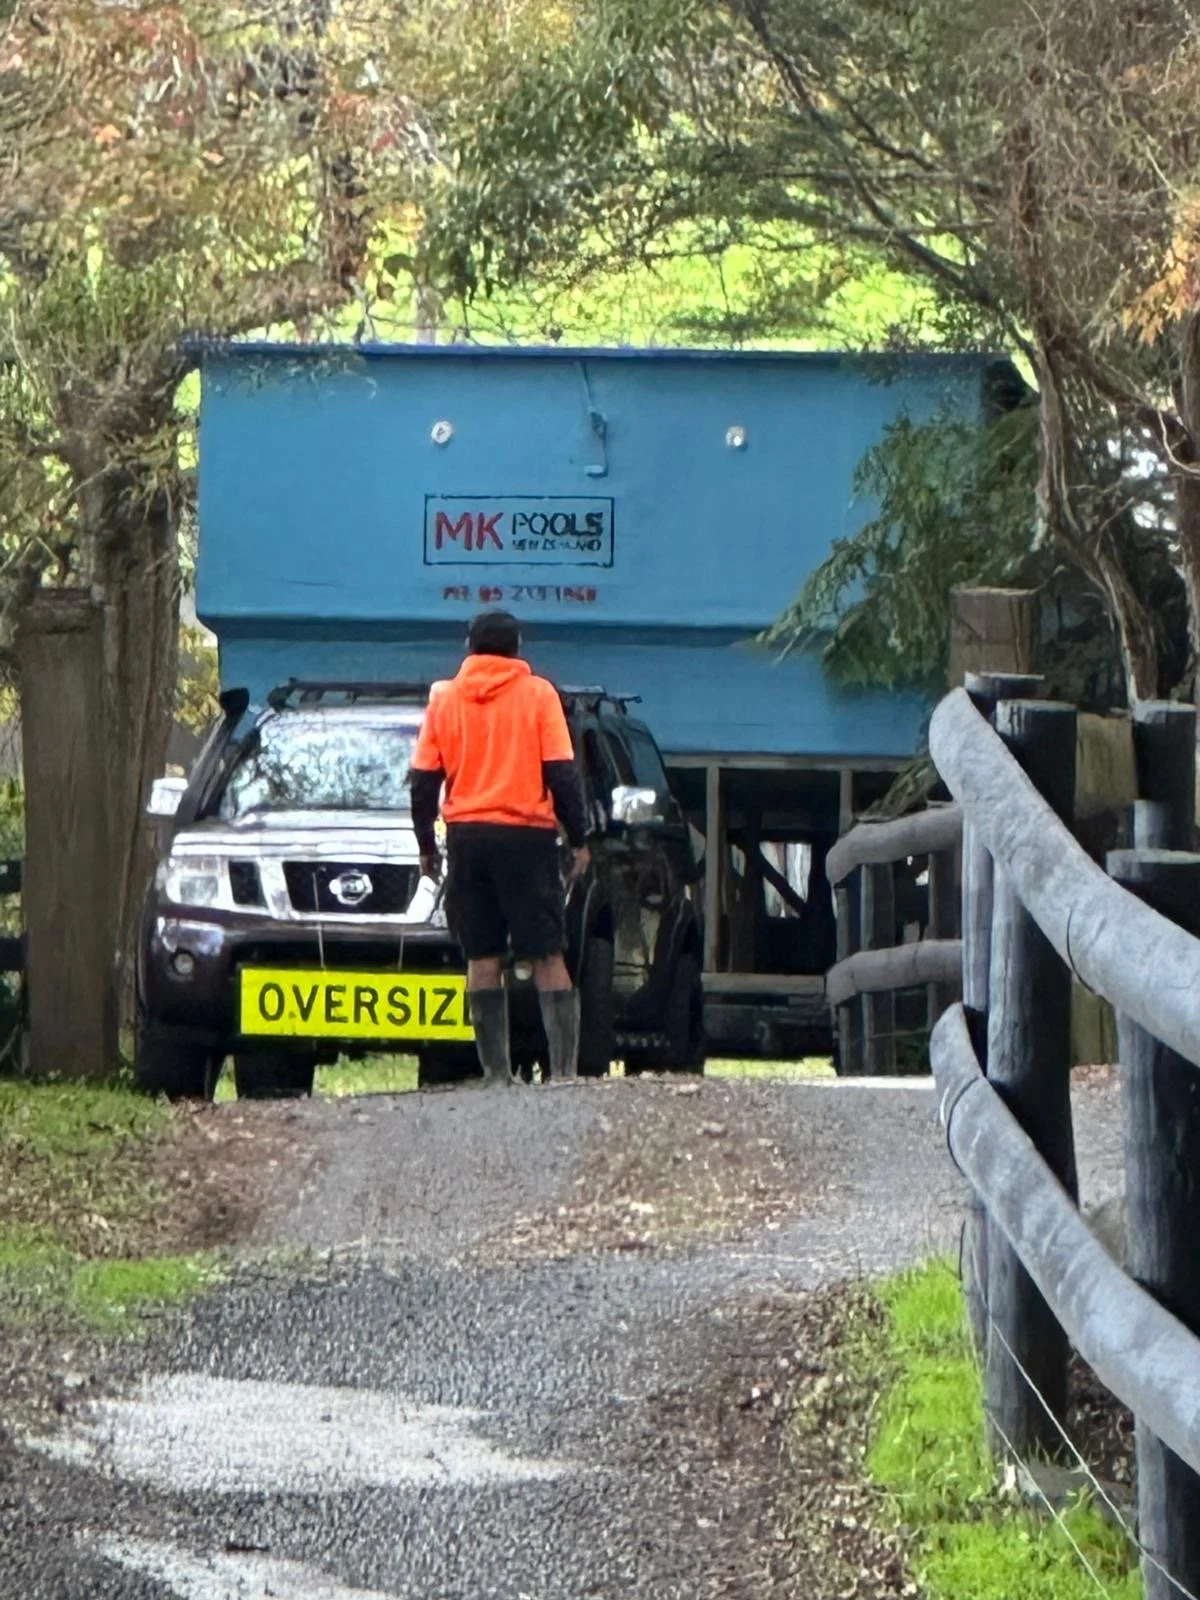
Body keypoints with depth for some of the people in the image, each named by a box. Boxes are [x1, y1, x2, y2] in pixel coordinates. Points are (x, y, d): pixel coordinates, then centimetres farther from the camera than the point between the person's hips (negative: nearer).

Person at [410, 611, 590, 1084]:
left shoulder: (445, 698, 7)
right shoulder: (537, 694, 0)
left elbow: (423, 779, 6)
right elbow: (561, 773, -4)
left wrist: (426, 843, 14)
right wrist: (578, 838, 2)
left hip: (467, 835, 2)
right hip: (526, 833, -2)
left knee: (483, 958, 6)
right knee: (547, 958, -2)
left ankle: (496, 1072, 0)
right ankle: (564, 1068, -12)